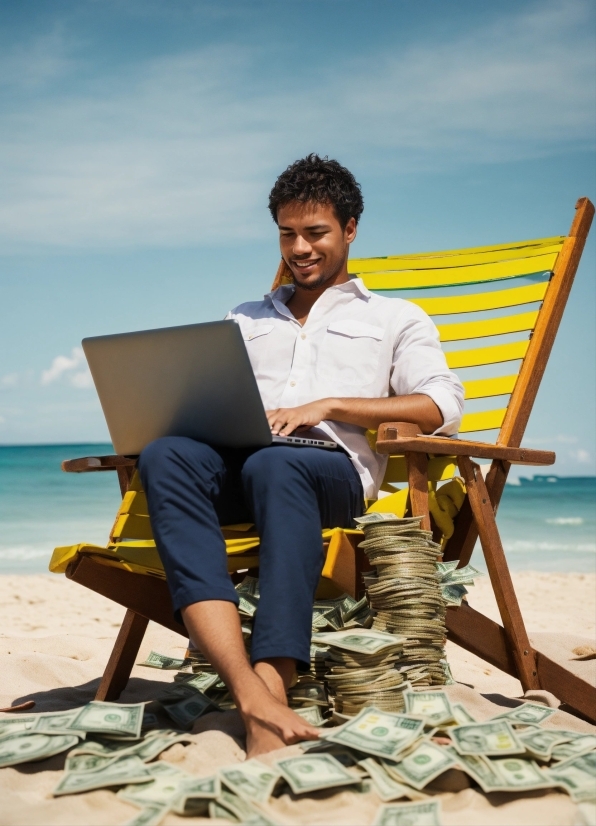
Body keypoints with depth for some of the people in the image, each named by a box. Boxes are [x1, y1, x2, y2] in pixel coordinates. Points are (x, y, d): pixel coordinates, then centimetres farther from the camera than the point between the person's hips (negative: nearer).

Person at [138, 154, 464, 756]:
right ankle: (250, 693, -49)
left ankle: (273, 682, -50)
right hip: (233, 465, 3)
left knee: (275, 465, -41)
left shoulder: (395, 318, 24)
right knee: (166, 454, -35)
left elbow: (442, 405, 6)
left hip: (334, 467, -3)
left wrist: (326, 406, -6)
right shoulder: (245, 319, 36)